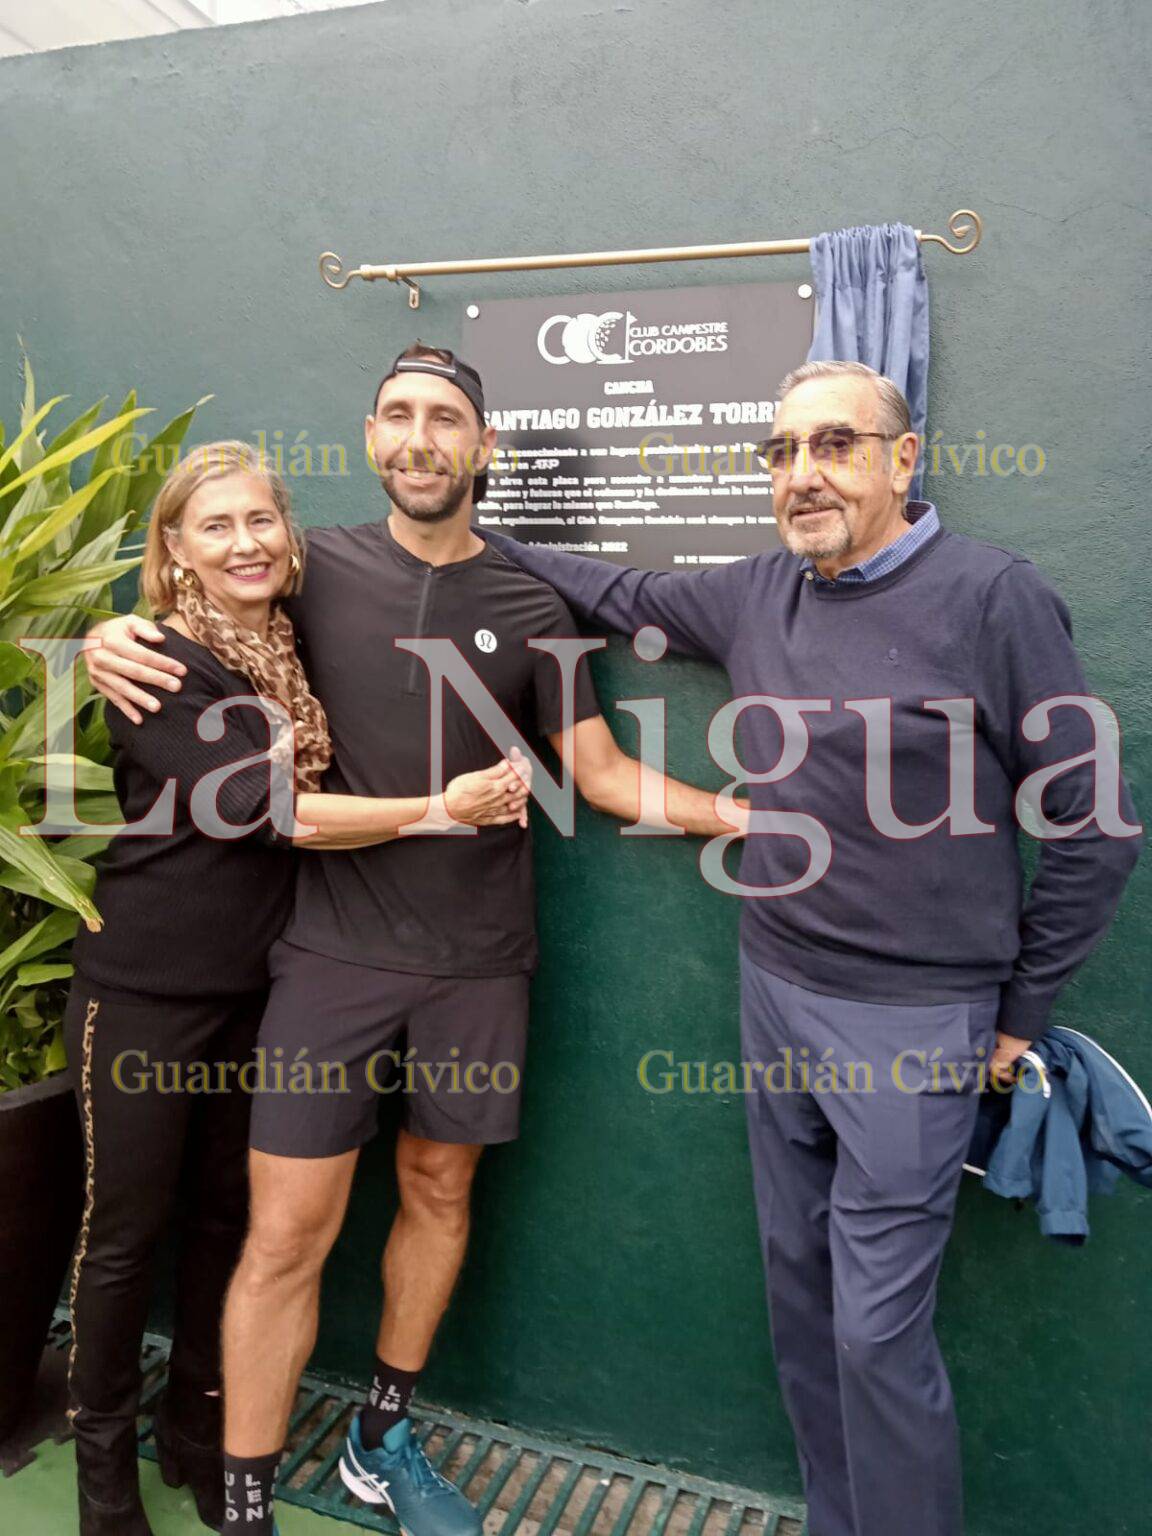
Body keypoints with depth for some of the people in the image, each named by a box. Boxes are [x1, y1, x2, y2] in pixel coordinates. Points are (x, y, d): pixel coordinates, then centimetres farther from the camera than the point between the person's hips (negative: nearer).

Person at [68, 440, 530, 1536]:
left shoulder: (293, 652, 4)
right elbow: (252, 807, -24)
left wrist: (484, 790, -5)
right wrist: (439, 811, -23)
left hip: (254, 983, 5)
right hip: (145, 990, -5)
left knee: (225, 1210, 17)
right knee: (124, 1226, 10)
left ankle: (197, 1427, 38)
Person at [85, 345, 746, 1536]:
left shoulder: (528, 611, 3)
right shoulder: (318, 566, 1)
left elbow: (603, 774, 4)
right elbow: (201, 645, 13)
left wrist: (747, 812, -6)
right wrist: (116, 643, -10)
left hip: (475, 960, 2)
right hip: (334, 952, -2)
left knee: (439, 1191, 16)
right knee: (286, 1233, -1)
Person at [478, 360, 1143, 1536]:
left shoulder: (994, 599, -13)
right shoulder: (759, 592, 3)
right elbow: (623, 598, 21)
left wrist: (1019, 1012, -3)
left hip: (910, 1026, -6)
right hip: (775, 997, 6)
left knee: (877, 1331, 1)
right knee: (800, 1288, 18)